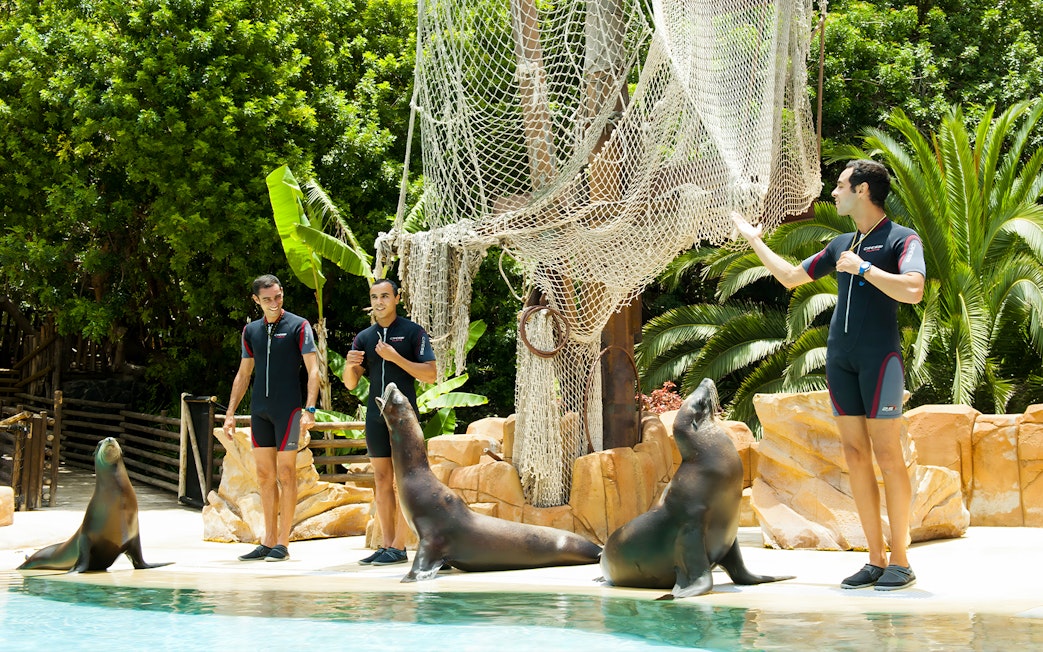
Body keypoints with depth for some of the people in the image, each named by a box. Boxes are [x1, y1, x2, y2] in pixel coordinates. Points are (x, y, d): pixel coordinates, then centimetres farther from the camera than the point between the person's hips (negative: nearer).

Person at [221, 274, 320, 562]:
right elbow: (243, 374, 18)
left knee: (286, 473, -4)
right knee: (265, 475, 6)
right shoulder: (251, 330, 12)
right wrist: (230, 413, 13)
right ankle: (268, 541, 11)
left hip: (287, 408, -5)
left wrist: (310, 409, -17)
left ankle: (283, 543, 0)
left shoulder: (298, 326, -2)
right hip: (259, 409, 5)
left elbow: (313, 370, -7)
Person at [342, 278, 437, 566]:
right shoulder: (364, 337, 13)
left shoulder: (413, 332, -1)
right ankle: (387, 544, 8)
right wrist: (349, 365, -10)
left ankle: (399, 547, -6)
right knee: (381, 480, 5)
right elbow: (351, 384, 13)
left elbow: (431, 374, -8)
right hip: (375, 415, 5)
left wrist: (395, 357, -17)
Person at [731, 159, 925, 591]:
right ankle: (876, 560, 5)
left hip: (880, 354, -6)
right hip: (839, 356, 7)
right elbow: (790, 277, 31)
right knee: (855, 454, 2)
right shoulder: (840, 245, 19)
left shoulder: (902, 239, -1)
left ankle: (900, 561, -4)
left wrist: (862, 268, -13)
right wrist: (755, 240, 34)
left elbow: (913, 291, -19)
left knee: (887, 454, -8)